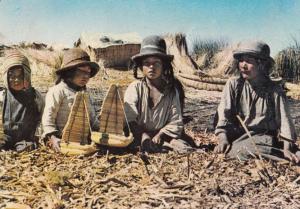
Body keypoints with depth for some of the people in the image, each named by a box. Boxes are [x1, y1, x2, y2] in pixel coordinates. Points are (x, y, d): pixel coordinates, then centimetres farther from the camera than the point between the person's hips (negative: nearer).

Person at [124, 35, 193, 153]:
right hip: (138, 138, -1)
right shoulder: (134, 88, -1)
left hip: (163, 137, 1)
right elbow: (129, 121, -11)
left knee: (187, 150, -23)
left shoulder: (171, 90, 4)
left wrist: (159, 136, -14)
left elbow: (176, 123, 0)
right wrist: (145, 137, -23)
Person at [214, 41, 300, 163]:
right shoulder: (233, 84, 3)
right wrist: (223, 140, -17)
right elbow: (224, 113, -3)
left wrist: (287, 148, -14)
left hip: (264, 136, 0)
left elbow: (284, 119, -1)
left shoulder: (274, 89, 3)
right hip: (237, 136, 0)